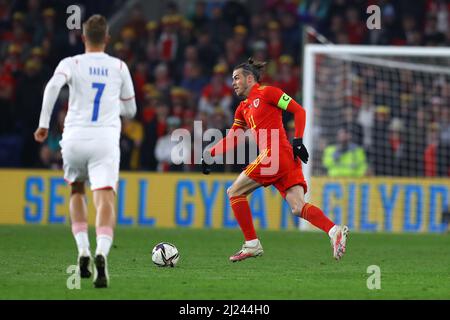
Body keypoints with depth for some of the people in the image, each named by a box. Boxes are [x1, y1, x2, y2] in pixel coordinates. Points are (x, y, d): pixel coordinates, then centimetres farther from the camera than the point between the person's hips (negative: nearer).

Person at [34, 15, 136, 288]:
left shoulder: (71, 63, 7)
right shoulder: (119, 67, 13)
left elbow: (54, 85, -15)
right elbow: (130, 110, 21)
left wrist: (44, 124, -11)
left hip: (74, 136, 1)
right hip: (106, 139, -1)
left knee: (77, 192, 25)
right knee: (105, 199, -12)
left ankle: (83, 252, 12)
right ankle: (101, 253, -38)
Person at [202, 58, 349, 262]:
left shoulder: (266, 92, 2)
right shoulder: (243, 109, 26)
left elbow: (299, 111, -2)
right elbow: (231, 140, 29)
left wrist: (298, 140, -10)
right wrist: (209, 155, 20)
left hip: (274, 154, -8)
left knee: (234, 192, 0)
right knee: (298, 208, -7)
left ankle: (252, 244, 0)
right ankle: (334, 231, -22)